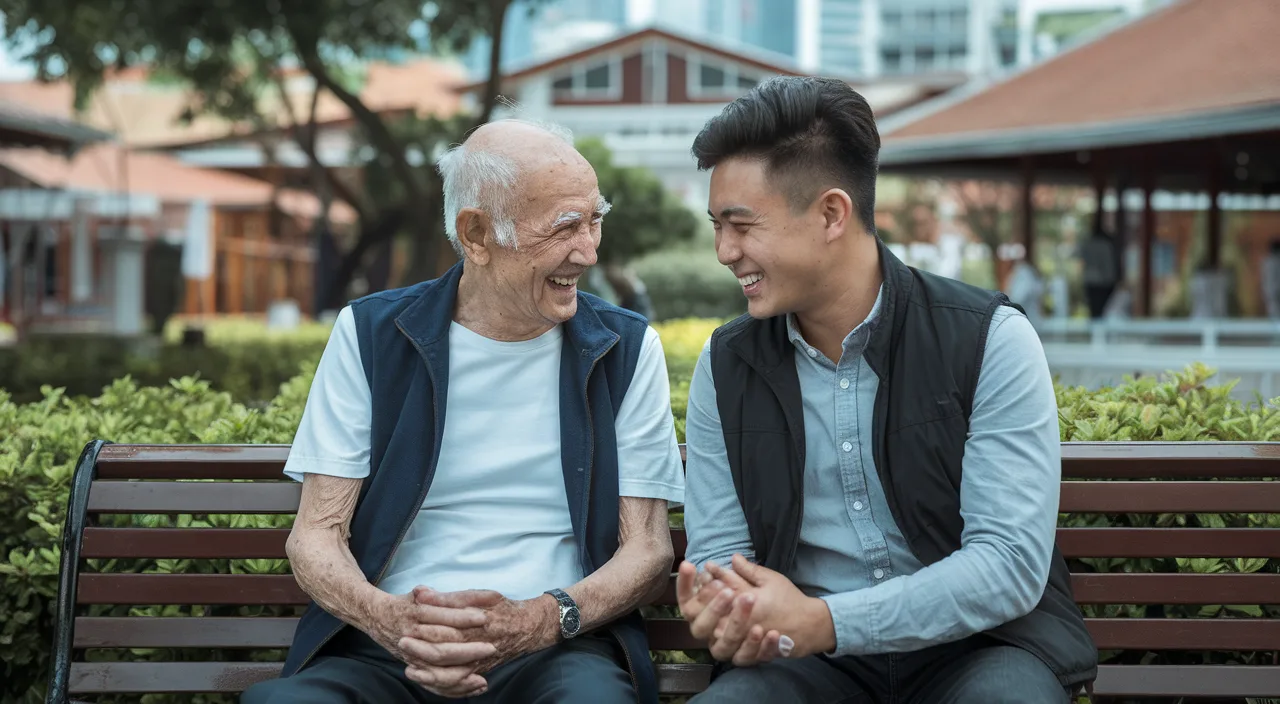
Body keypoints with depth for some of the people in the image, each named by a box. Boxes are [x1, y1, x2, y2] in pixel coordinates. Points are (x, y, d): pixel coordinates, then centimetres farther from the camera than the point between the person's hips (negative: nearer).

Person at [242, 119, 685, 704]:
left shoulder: (627, 350, 8)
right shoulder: (369, 335, 7)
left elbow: (648, 552, 4)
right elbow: (315, 536, 4)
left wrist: (539, 621, -17)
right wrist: (390, 619, -19)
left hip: (554, 649, 0)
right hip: (385, 651, 0)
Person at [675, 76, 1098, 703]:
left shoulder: (992, 341, -9)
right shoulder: (725, 366, 4)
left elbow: (1012, 563, -16)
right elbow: (721, 553, 4)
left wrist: (820, 621, -26)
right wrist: (731, 616, -22)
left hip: (976, 644, -1)